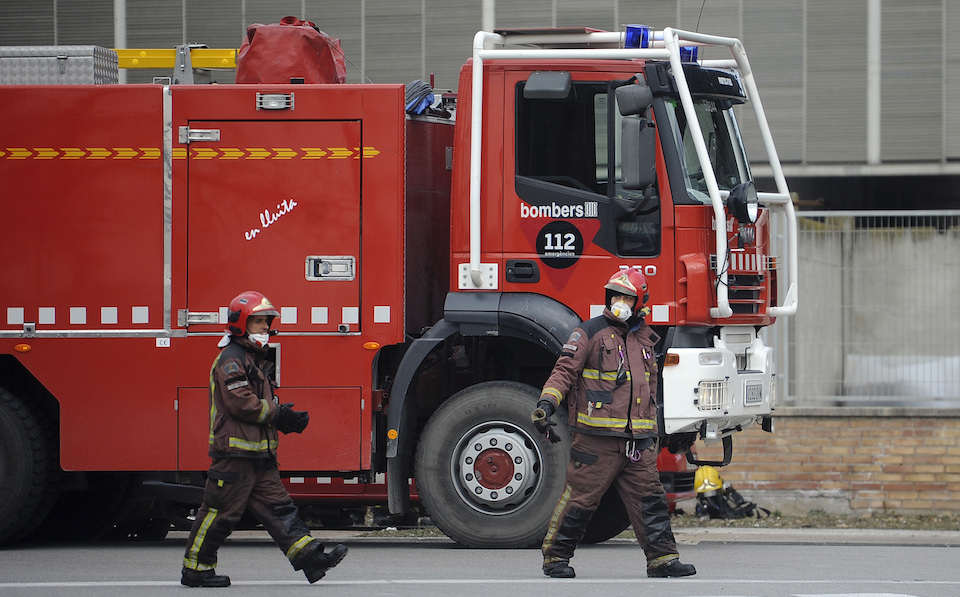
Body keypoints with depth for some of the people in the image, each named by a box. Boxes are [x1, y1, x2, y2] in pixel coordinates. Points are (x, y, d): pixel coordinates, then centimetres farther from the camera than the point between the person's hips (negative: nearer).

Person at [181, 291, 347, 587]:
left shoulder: (256, 359, 20)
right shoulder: (231, 359, -11)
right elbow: (240, 403, -21)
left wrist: (287, 418, 7)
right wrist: (277, 413, -14)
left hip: (260, 452, 10)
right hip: (235, 450, -10)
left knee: (277, 506, 4)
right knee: (221, 511, -4)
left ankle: (310, 557, -1)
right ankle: (195, 569, 3)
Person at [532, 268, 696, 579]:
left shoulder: (644, 340, 17)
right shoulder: (590, 332, -2)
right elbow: (565, 370, -6)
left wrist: (651, 431, 27)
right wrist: (547, 403, -20)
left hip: (636, 440, 5)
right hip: (596, 437, -5)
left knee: (649, 498, 2)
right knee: (580, 498, -3)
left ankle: (662, 557, 5)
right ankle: (555, 557, 6)